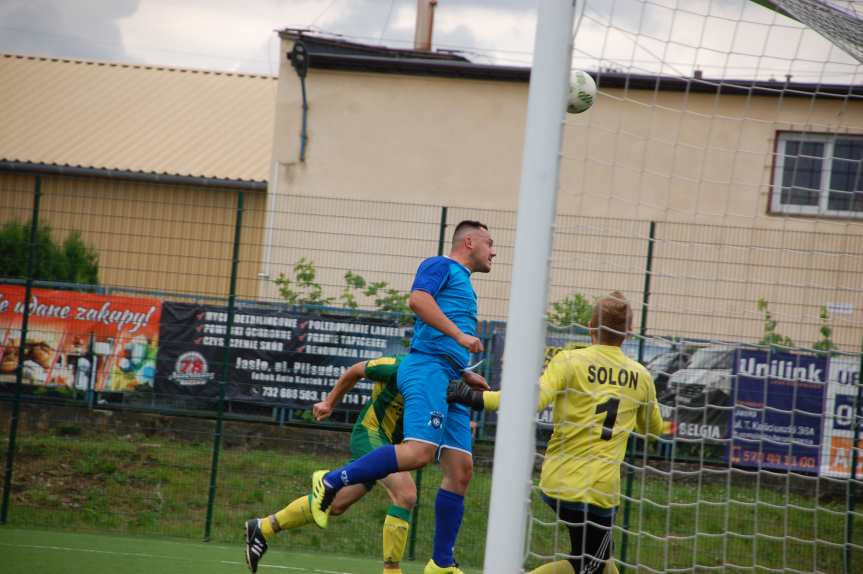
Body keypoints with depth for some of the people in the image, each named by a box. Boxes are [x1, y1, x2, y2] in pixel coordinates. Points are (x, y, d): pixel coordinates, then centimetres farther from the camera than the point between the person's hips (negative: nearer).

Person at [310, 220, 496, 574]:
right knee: (419, 452, -27)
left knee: (460, 469, 1)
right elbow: (417, 299, -18)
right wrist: (459, 334, -20)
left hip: (450, 382, 9)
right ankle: (331, 482, -16)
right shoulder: (441, 266, 2)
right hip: (428, 368, -9)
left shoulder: (464, 284, 29)